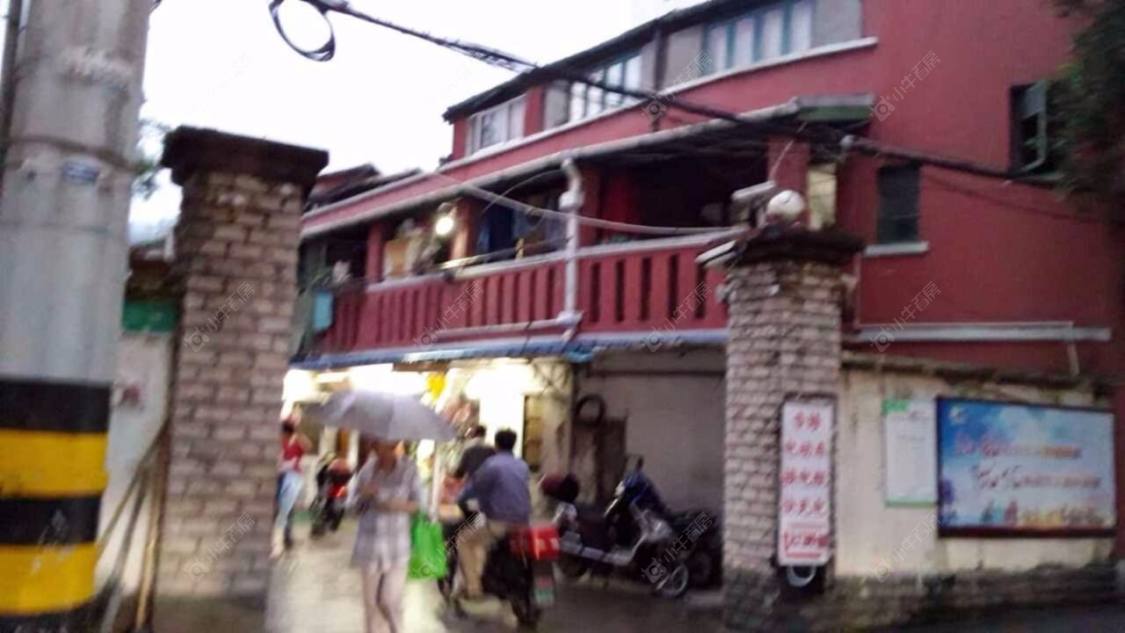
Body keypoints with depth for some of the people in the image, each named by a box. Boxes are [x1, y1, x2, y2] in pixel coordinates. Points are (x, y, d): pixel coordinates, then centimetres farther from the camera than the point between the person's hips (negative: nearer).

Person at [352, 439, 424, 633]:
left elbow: (417, 503, -1)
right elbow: (355, 505, 5)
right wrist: (364, 495, -17)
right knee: (371, 600, 10)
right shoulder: (367, 469, -2)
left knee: (390, 599, -6)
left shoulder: (409, 469, -8)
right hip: (369, 543, 2)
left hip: (397, 544, -2)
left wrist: (398, 505, -20)